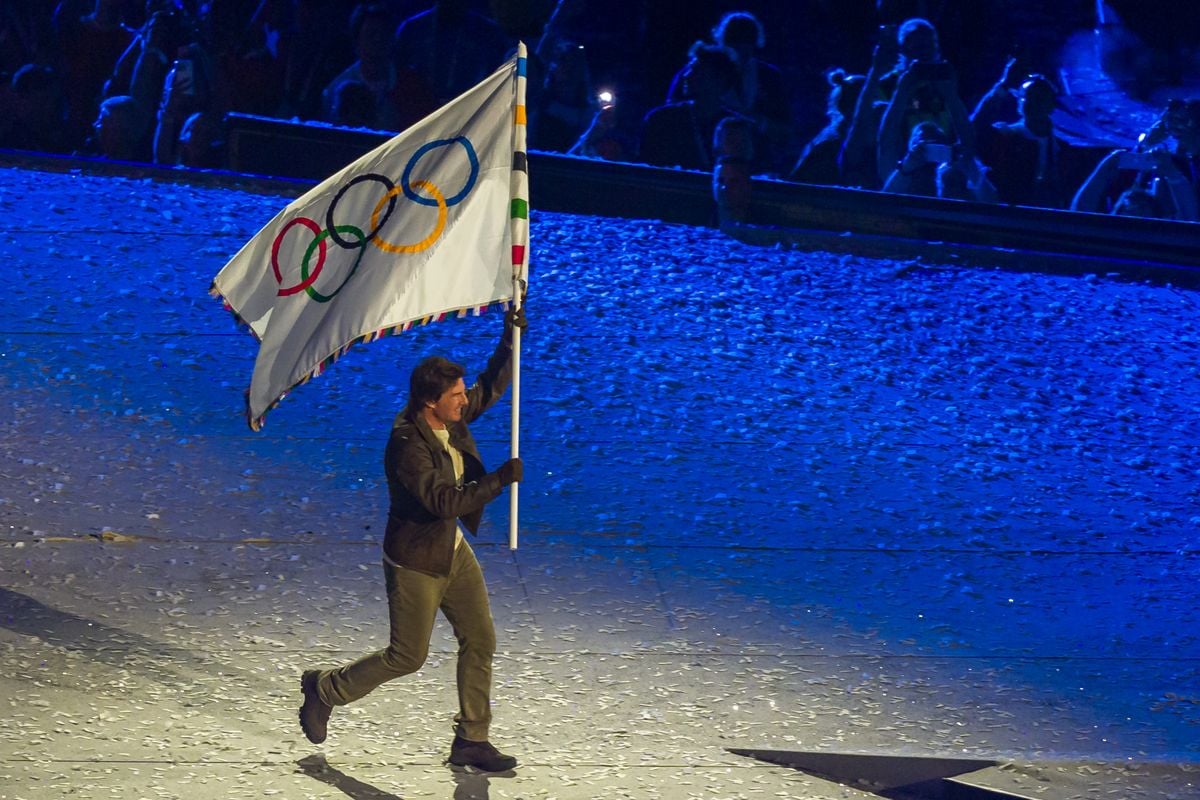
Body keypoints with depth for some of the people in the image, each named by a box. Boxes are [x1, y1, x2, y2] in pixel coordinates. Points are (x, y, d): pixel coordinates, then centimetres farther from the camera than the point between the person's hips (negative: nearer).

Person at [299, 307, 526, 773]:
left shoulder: (450, 418, -5)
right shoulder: (407, 446, -29)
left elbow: (491, 389, 11)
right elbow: (445, 501, -34)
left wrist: (509, 341, -3)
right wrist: (500, 480, -31)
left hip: (453, 551, 8)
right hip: (416, 562, -8)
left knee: (480, 641, 8)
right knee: (407, 656, 4)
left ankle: (471, 740, 20)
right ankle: (325, 690, 26)